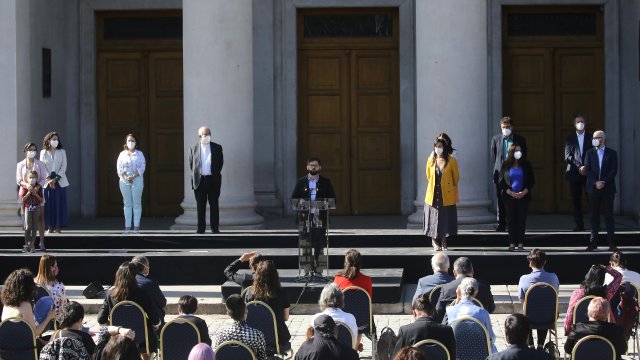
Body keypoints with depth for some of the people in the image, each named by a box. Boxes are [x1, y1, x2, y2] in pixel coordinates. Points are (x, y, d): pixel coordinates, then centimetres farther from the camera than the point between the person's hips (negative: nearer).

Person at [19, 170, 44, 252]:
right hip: (28, 208, -1)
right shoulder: (25, 187, -1)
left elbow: (41, 200, 0)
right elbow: (23, 199, -5)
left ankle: (32, 245, 8)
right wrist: (29, 192, -16)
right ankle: (26, 245, -1)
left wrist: (35, 193, -14)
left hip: (36, 208, 1)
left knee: (34, 227, 2)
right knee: (28, 227, -8)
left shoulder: (39, 187, 1)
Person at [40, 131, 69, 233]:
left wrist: (55, 179, -10)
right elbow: (42, 167, 0)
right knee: (48, 204, -2)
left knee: (59, 204, -2)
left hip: (60, 181, 0)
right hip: (47, 181, 0)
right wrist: (49, 179, -11)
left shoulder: (62, 152, 6)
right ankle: (50, 226, 2)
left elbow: (64, 167, 1)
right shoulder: (43, 152, 5)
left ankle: (58, 226, 1)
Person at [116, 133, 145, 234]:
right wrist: (126, 177, -13)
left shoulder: (139, 154, 6)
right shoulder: (122, 154, 11)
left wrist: (133, 176, -15)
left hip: (137, 180, -2)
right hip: (124, 180, 2)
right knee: (127, 203, 3)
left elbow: (142, 167, -3)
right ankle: (127, 226, 5)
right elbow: (119, 167, 3)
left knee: (136, 203, -3)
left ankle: (136, 226, -1)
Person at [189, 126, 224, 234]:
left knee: (214, 205, 1)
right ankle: (201, 228, 6)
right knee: (200, 206, 2)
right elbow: (191, 164, 12)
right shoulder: (193, 148, 6)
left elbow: (221, 162, 11)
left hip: (213, 180, 0)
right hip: (199, 180, 0)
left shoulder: (217, 147, 6)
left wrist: (215, 174, 5)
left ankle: (215, 228, 5)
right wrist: (196, 175, 6)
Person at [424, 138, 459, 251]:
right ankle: (435, 243, 14)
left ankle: (443, 242, 15)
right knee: (433, 219, 4)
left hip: (447, 196, -2)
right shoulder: (431, 160, 2)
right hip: (433, 196, 2)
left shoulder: (451, 161, -5)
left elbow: (456, 178, 4)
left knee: (445, 219, 3)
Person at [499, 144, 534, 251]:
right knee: (511, 219, -2)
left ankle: (520, 243, 0)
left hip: (523, 196, 0)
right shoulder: (506, 165, 4)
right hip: (509, 196, 0)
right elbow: (502, 181, 2)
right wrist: (510, 192, -10)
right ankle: (512, 243, 0)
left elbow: (531, 181, 5)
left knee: (522, 219, -2)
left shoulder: (526, 165, 5)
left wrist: (524, 192, -9)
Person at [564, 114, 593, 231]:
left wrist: (587, 167, -10)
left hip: (589, 173, -1)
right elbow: (567, 156, 0)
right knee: (576, 200, 1)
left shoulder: (591, 137, 8)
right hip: (574, 173, 1)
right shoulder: (570, 138, 9)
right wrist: (579, 167, -11)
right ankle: (579, 224, 4)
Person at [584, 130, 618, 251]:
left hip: (608, 188, -2)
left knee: (609, 215, -1)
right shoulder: (590, 153, 9)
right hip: (593, 188, 2)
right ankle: (593, 242, 5)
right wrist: (596, 182, -12)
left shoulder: (612, 153, 4)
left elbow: (614, 170, -3)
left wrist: (604, 182, -14)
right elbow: (587, 169, 1)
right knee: (594, 215, 3)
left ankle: (612, 243, 0)